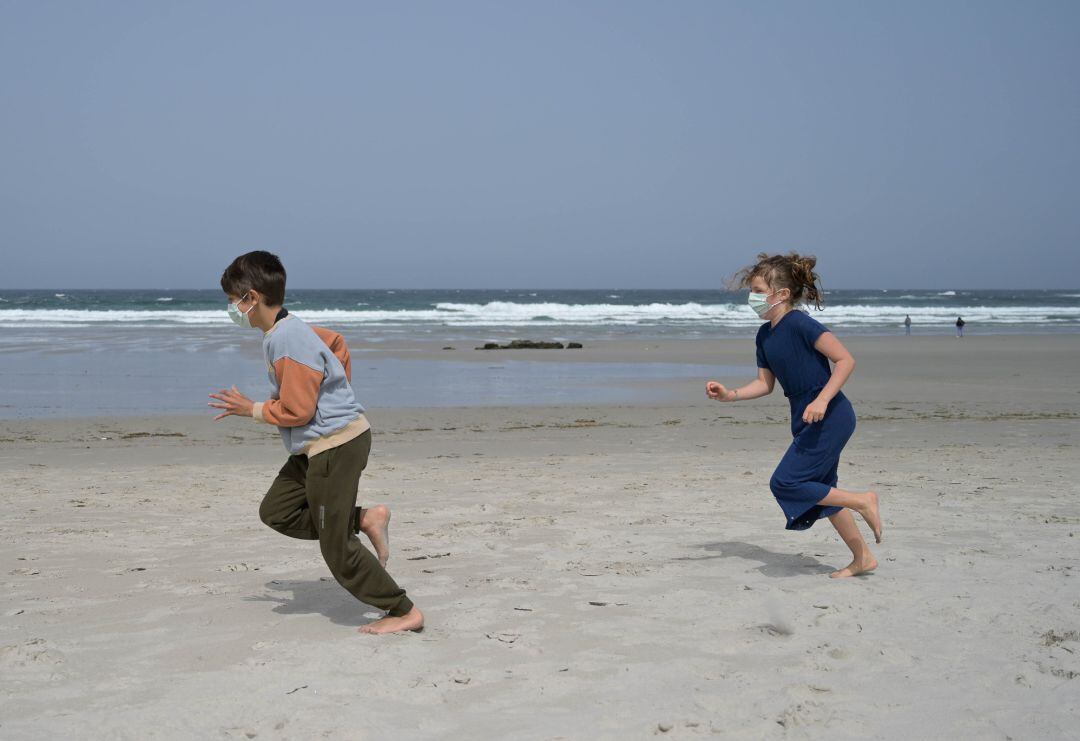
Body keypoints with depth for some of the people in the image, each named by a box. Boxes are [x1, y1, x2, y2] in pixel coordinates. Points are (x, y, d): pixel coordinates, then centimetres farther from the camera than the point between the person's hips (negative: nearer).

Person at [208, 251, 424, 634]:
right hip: (316, 446, 10)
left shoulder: (288, 341, -21)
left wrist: (251, 409, -6)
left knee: (336, 546, -3)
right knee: (275, 510, 13)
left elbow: (295, 411, -21)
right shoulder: (289, 331, 10)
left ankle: (404, 612, 5)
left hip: (335, 446, -10)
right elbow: (335, 341, 25)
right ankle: (365, 519, 9)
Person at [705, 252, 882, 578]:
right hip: (807, 420, 9)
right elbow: (765, 383, 16)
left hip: (830, 416, -9)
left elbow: (846, 359, -19)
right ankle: (862, 557, 26)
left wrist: (822, 400, -27)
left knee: (785, 484, -13)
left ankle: (862, 501, 0)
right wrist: (730, 394, 2)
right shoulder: (765, 335, 10)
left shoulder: (800, 324, -16)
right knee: (820, 492, 14)